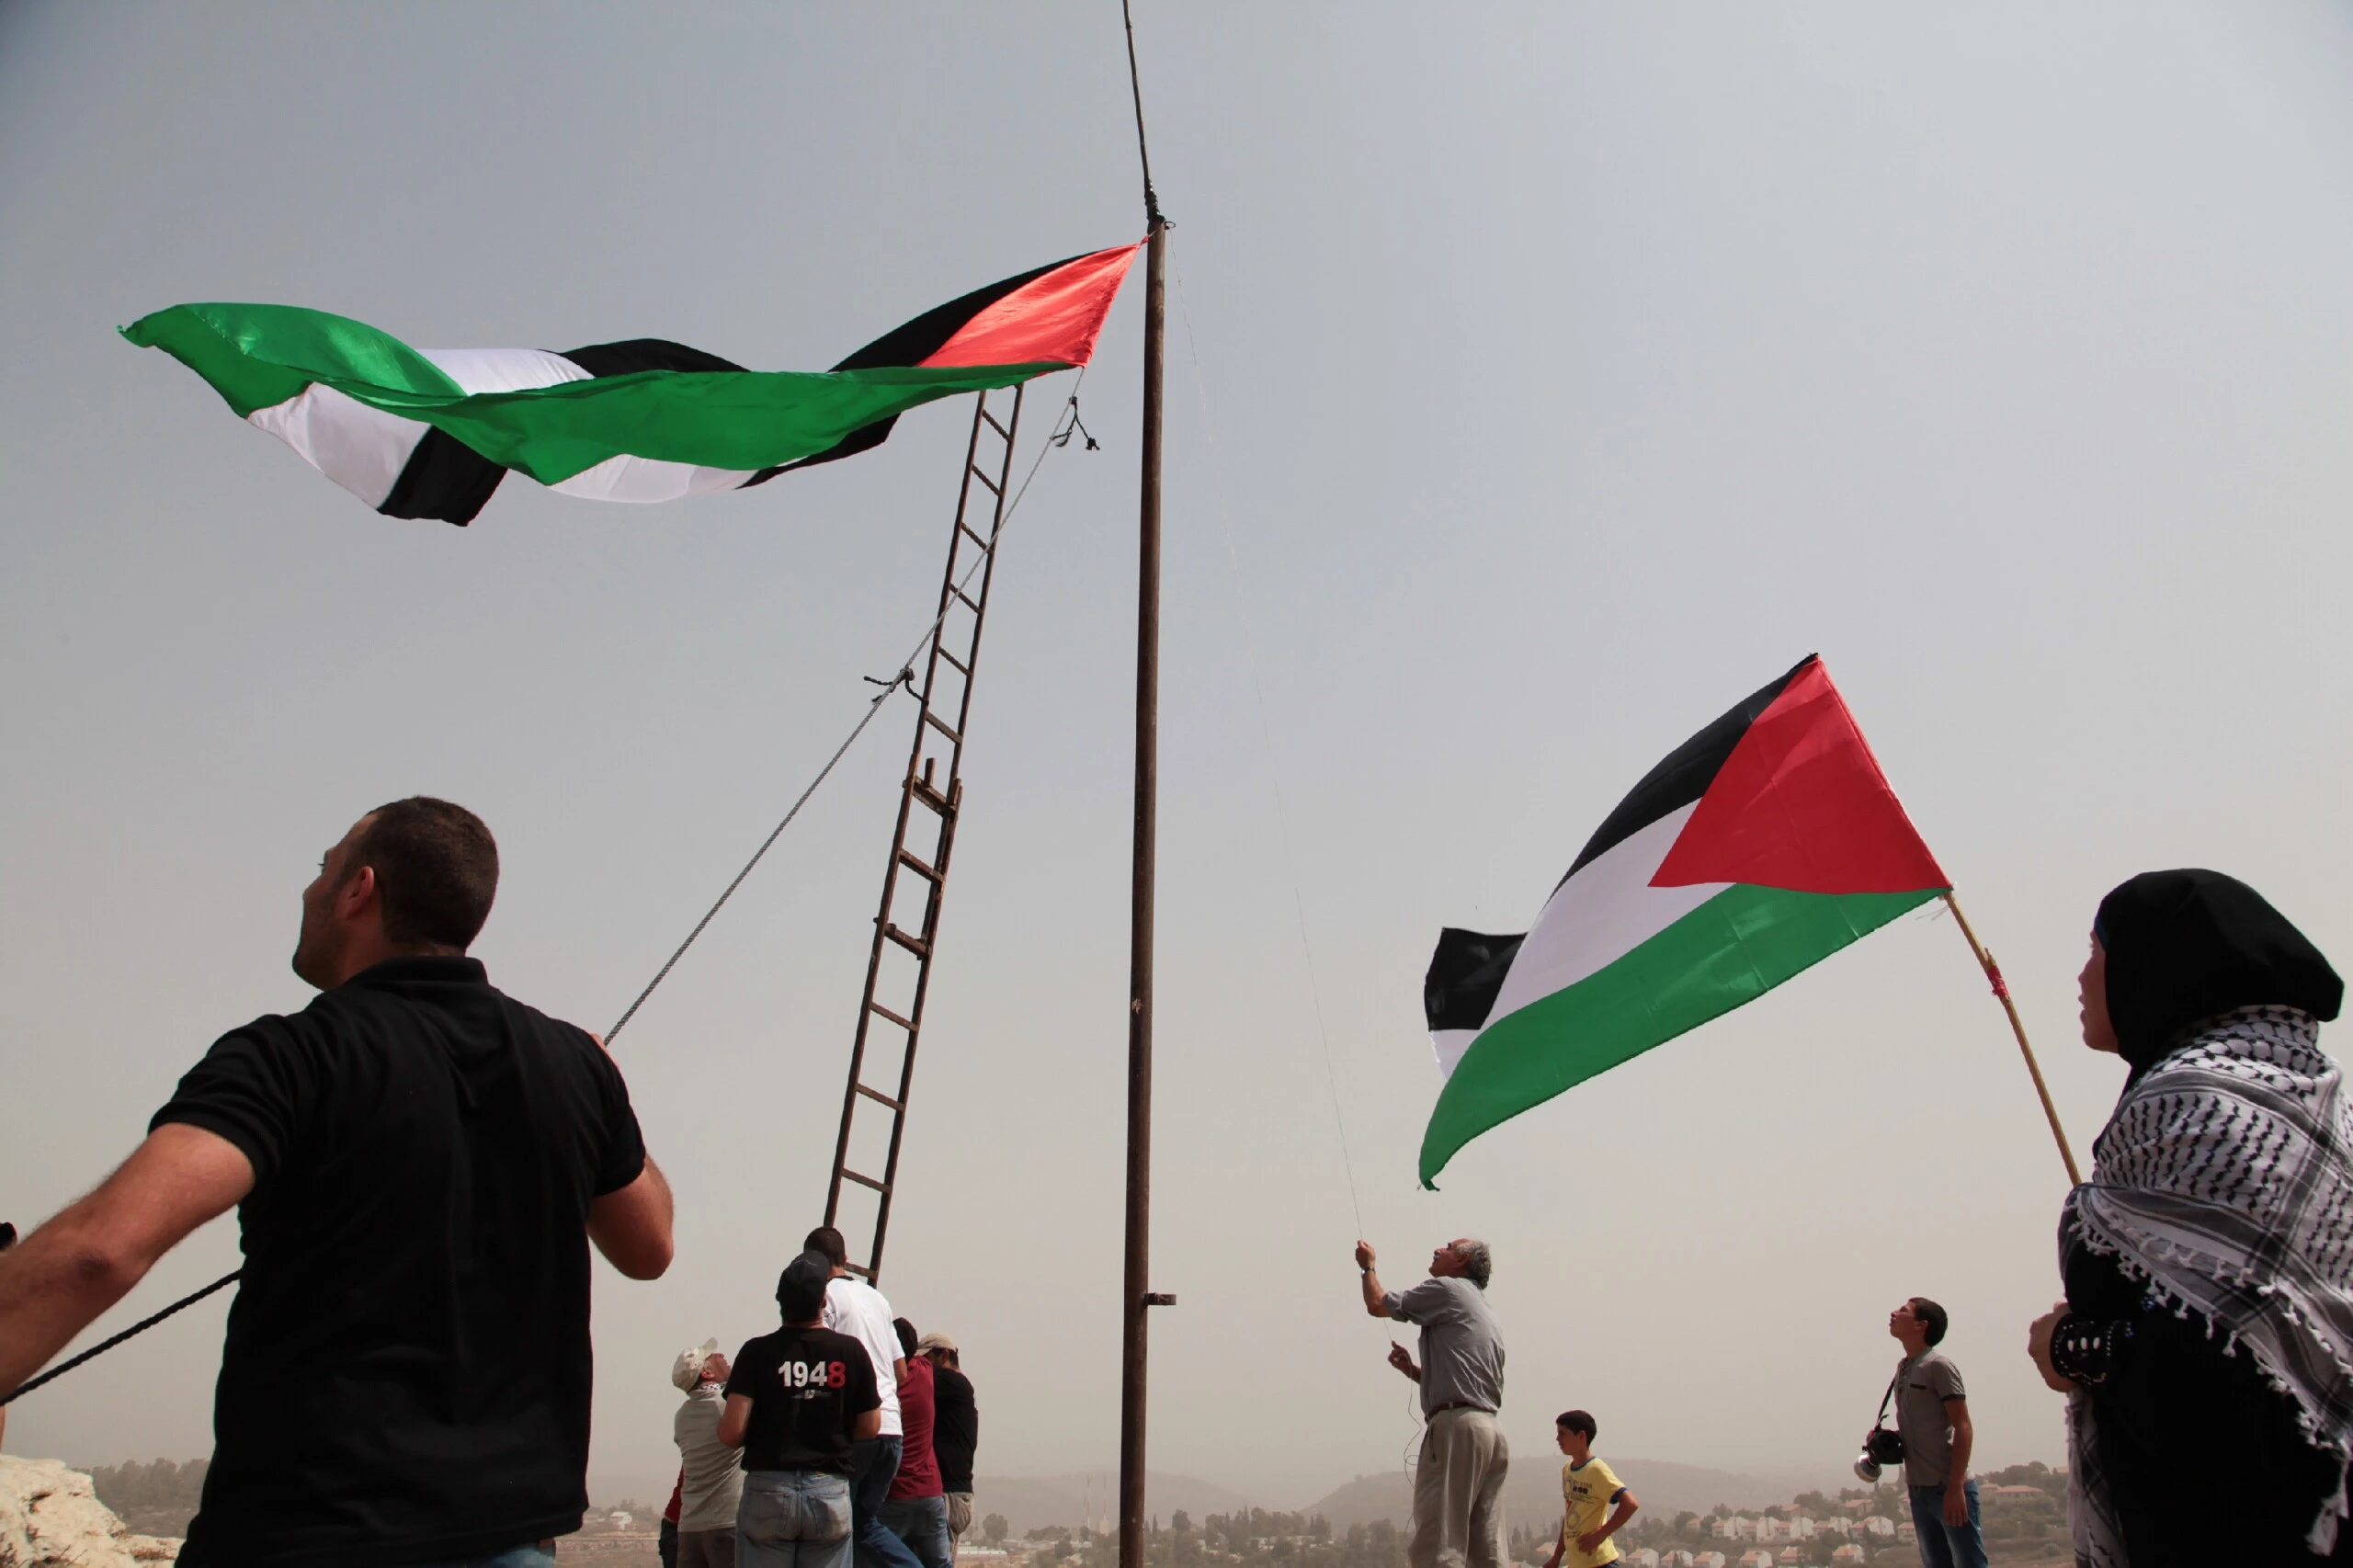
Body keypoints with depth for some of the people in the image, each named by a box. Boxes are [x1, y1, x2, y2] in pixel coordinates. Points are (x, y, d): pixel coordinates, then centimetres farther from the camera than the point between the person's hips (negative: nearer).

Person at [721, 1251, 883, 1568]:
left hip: (768, 1491, -1)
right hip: (831, 1494, 1)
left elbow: (731, 1433, -11)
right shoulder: (851, 1351, -3)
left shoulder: (757, 1352, -6)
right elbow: (869, 1427, 3)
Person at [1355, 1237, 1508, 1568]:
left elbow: (1377, 1304, 5)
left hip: (1457, 1427, -9)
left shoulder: (1446, 1289, 0)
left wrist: (1368, 1266, 22)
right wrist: (1412, 1370, 22)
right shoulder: (1486, 1315, 26)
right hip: (1491, 1431, 9)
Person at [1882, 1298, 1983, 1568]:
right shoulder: (1902, 1368, 13)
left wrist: (1955, 1487, -19)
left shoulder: (1938, 1365, -9)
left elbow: (1963, 1427, -13)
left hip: (1947, 1488, -8)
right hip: (1919, 1489, 8)